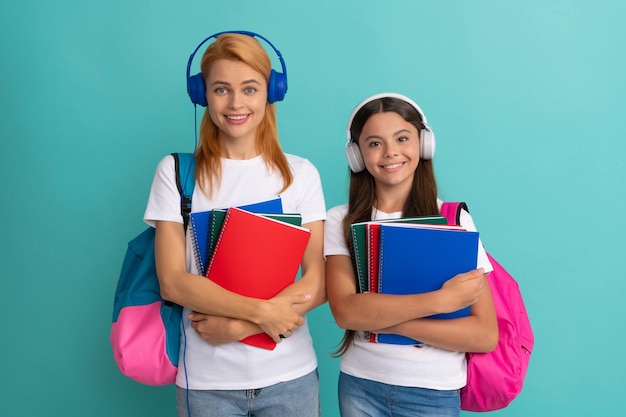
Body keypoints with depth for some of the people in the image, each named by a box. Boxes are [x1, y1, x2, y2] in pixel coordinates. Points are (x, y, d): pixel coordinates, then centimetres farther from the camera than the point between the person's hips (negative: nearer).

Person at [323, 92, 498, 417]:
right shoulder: (339, 221, -6)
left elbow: (485, 335, -12)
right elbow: (346, 311, -18)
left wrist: (386, 321, -20)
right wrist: (441, 299, -23)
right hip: (359, 385, 2)